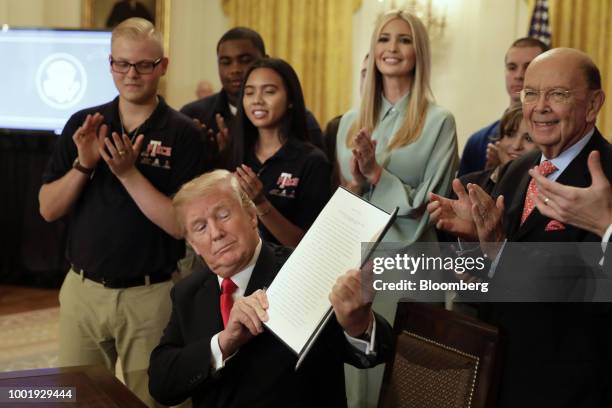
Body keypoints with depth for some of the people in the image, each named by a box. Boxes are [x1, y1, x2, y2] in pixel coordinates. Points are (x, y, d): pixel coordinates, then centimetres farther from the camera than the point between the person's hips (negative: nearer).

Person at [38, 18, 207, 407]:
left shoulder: (184, 134, -7)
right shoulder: (82, 124, 4)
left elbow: (182, 225, -13)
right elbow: (48, 210, 2)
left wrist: (128, 172, -20)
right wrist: (83, 165, -14)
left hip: (150, 295, -3)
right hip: (82, 288, 3)